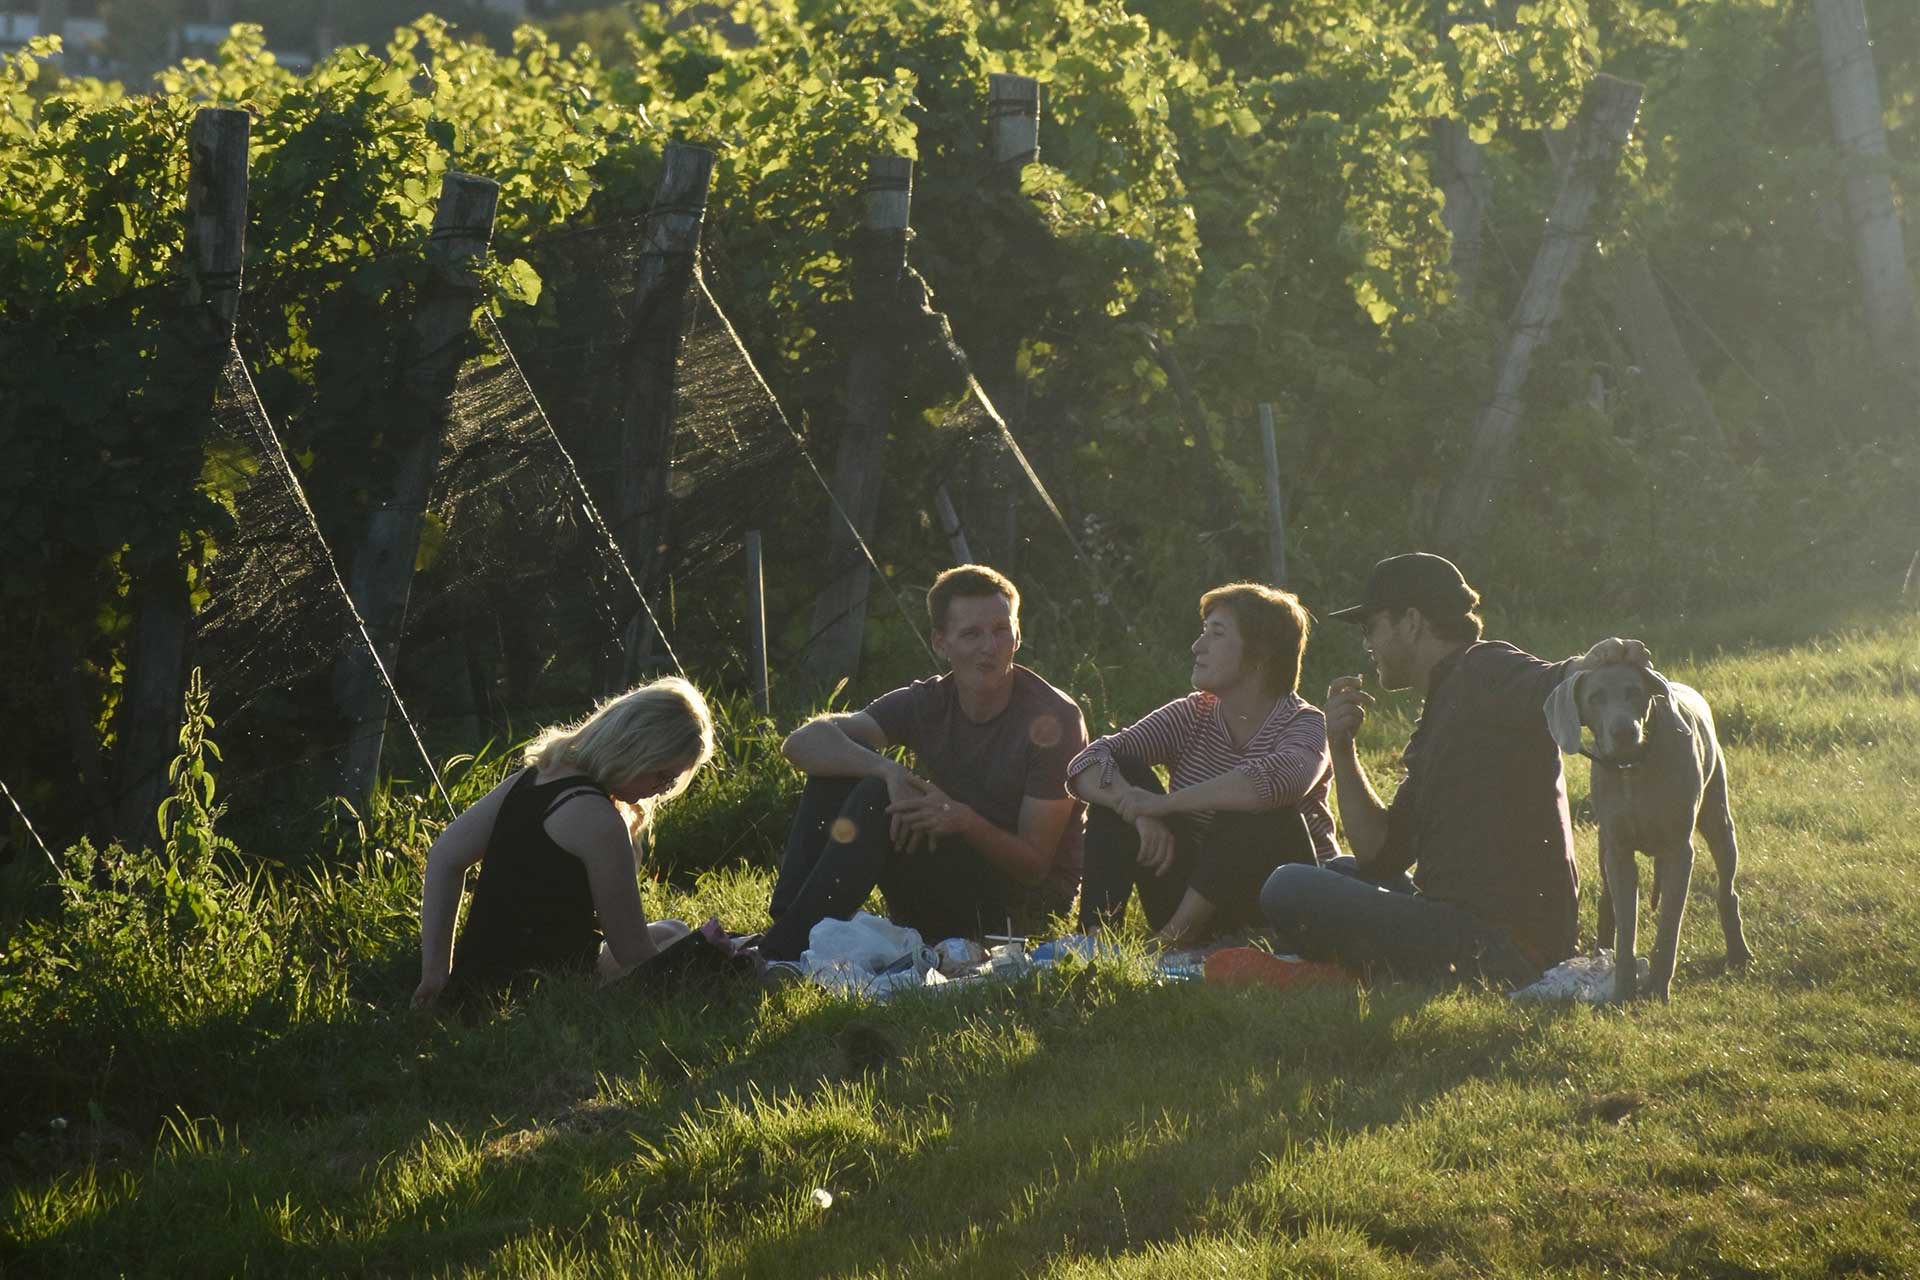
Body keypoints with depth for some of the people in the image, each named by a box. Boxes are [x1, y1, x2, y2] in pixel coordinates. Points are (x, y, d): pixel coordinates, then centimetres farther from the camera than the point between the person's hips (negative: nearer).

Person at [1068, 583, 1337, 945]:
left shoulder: (1304, 724, -10)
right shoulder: (1191, 716, 4)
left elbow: (1281, 779, -36)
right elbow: (1088, 765, -8)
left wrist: (1163, 803, -32)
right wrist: (1140, 811, -29)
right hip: (1192, 896, 5)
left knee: (1260, 812, -33)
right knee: (1121, 774, -10)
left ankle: (1170, 940, -28)